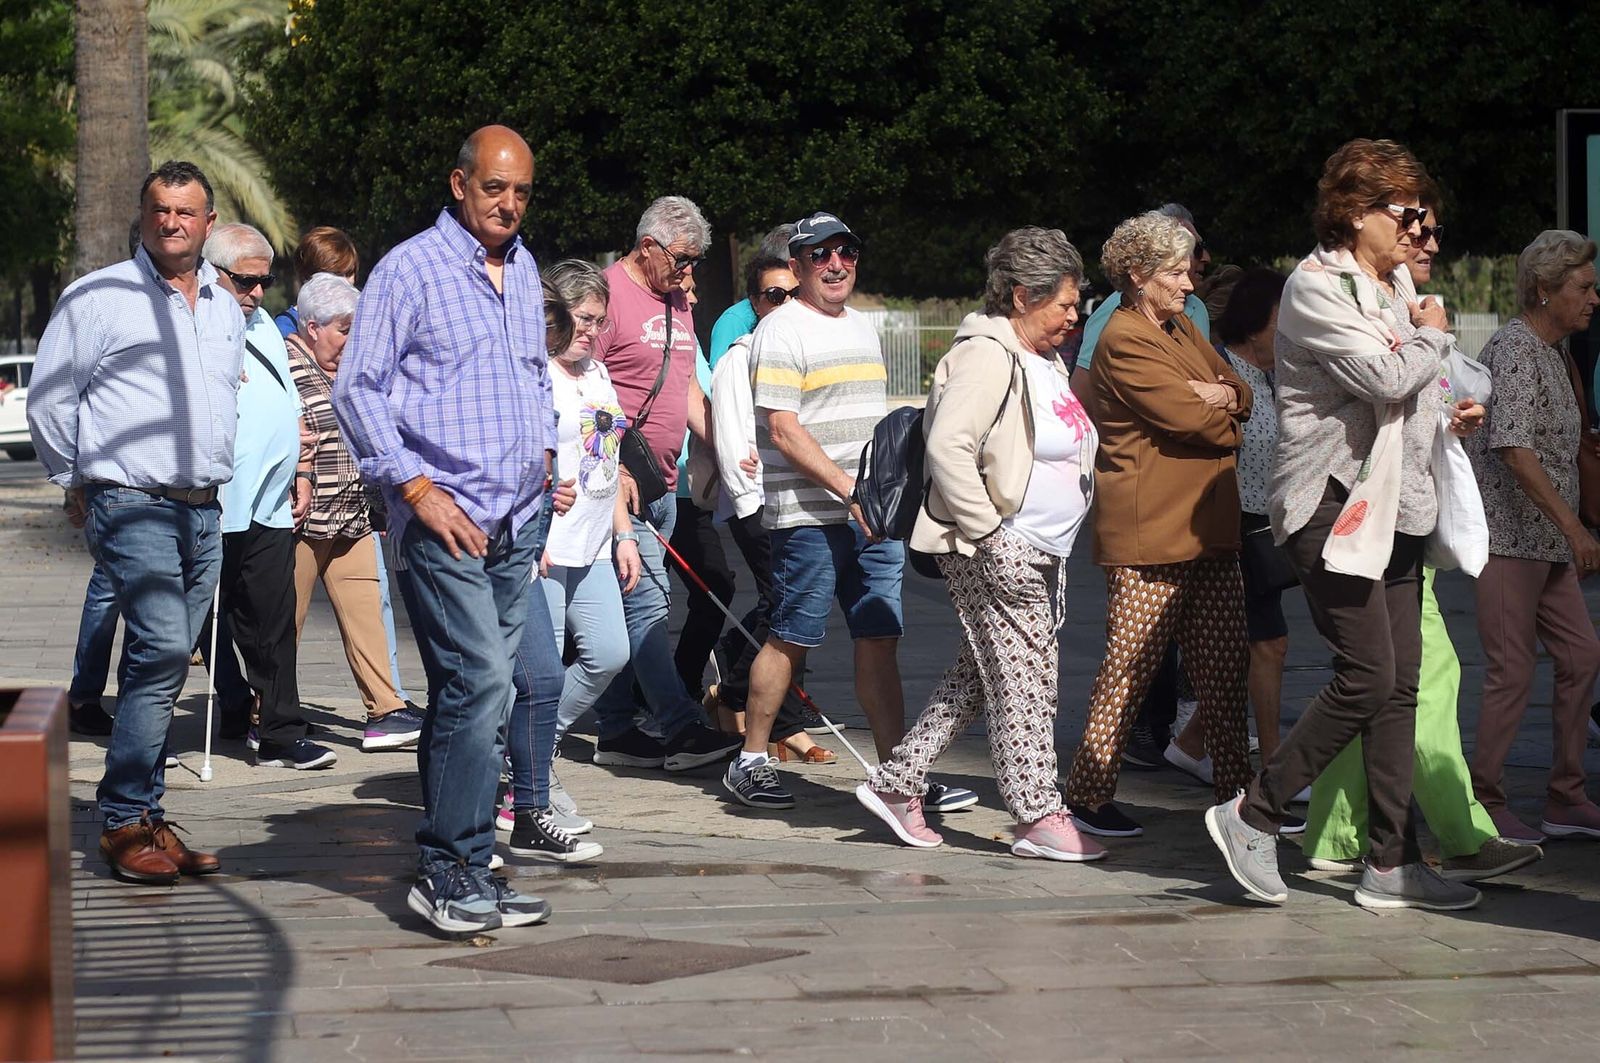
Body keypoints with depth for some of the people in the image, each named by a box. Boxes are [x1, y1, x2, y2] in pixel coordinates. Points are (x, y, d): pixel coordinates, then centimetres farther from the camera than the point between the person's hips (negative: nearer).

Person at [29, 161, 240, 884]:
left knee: (162, 665, 9)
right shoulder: (97, 297, -3)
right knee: (164, 650, -19)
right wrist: (78, 482, 6)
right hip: (131, 506, -6)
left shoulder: (225, 309, 15)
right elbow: (48, 397, 0)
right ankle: (124, 820, -11)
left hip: (204, 512, 6)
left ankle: (146, 817, 14)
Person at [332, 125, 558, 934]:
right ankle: (449, 871, -9)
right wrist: (416, 486, -14)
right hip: (444, 518, -7)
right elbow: (357, 388, -8)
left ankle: (457, 869, 14)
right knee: (480, 680, -16)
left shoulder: (523, 271, 16)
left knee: (479, 698, 9)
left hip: (516, 523, 7)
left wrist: (544, 449, 17)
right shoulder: (411, 268, -6)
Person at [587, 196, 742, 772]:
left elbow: (687, 389, 23)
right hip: (619, 482, -9)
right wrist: (614, 468, -20)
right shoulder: (609, 293, -10)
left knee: (628, 609, 10)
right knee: (645, 604, -10)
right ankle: (681, 729, -12)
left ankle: (615, 731, 14)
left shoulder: (676, 304, 19)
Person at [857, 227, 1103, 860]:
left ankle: (895, 783, 19)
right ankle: (1040, 818, 2)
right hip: (996, 555, -10)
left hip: (1039, 556, 10)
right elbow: (947, 447, -25)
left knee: (976, 681, 12)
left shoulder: (1046, 364, 18)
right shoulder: (987, 357, -14)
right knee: (1024, 683, -4)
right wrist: (989, 534, -22)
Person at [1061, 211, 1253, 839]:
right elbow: (1190, 418, -18)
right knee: (1132, 667, -4)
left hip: (1207, 527, 9)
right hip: (1149, 533, -9)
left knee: (1223, 666, 8)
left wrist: (1224, 397, -8)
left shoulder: (1182, 331, 20)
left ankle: (1237, 792, 14)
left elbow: (1240, 394, 16)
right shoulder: (1124, 342, -11)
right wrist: (1230, 422, 3)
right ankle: (1087, 794, 5)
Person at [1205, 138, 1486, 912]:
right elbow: (1386, 377, -22)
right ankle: (1252, 817, 0)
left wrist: (1449, 416, 10)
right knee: (1368, 676, -14)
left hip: (1395, 506, 9)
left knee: (1399, 686, 5)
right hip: (1333, 505, -9)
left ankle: (1391, 863, 8)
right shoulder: (1315, 288, -11)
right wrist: (1433, 335, -3)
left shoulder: (1394, 284, 17)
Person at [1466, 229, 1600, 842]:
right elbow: (1514, 448, -24)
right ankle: (1484, 805, 2)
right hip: (1506, 537, -10)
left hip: (1544, 541, 10)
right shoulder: (1514, 350, -14)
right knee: (1512, 673, -7)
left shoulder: (1551, 354, 17)